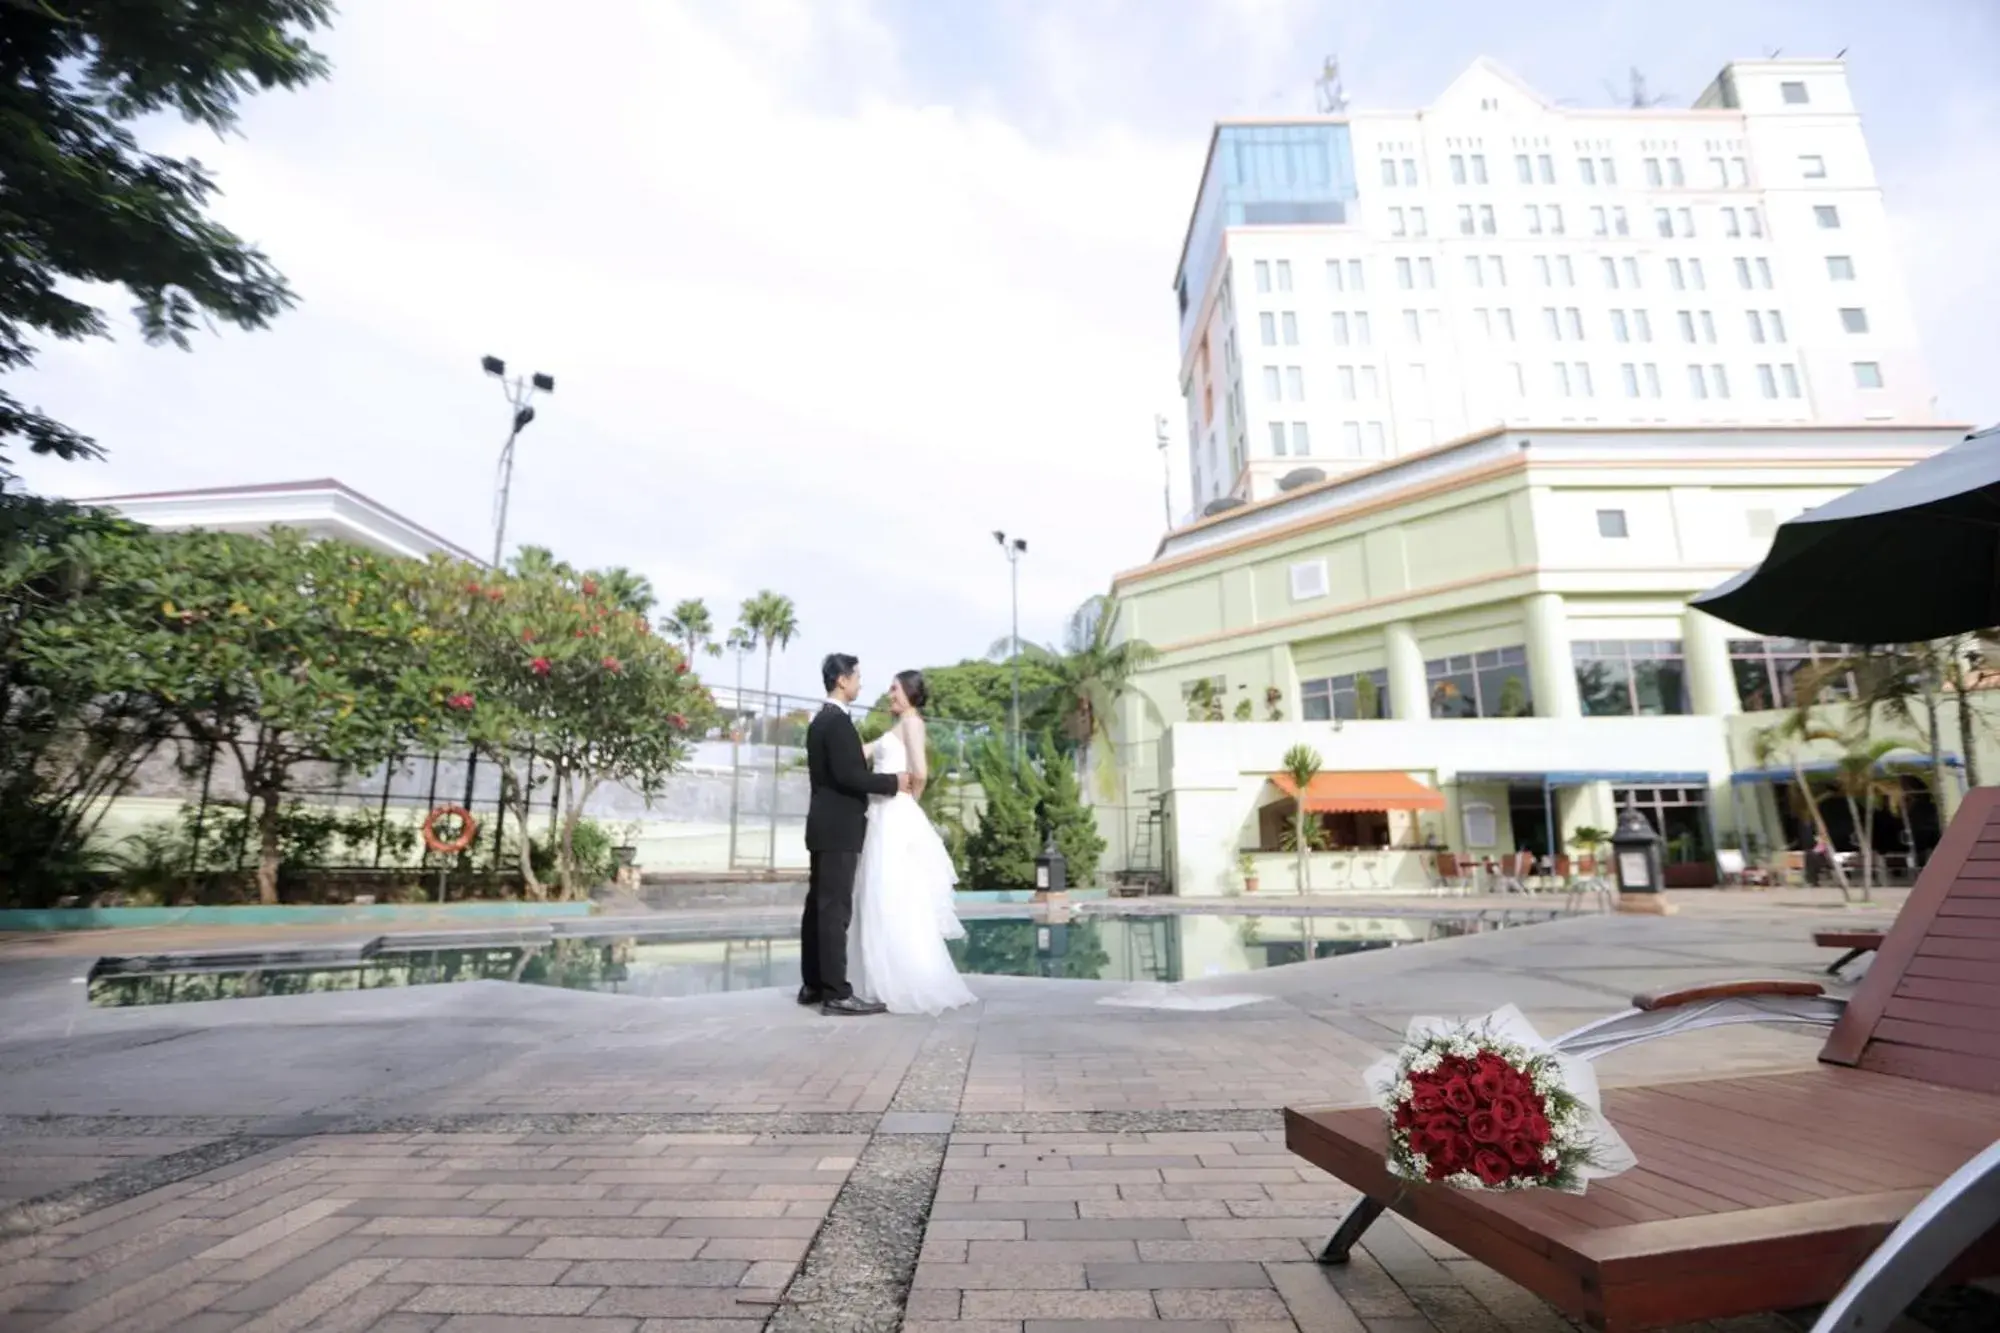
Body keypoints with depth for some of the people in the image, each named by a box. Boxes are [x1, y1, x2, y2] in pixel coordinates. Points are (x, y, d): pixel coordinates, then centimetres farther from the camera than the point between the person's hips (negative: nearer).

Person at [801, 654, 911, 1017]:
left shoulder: (820, 721, 16)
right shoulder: (838, 721, -15)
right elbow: (848, 775, -22)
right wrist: (894, 781, -13)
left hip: (825, 824, 10)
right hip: (839, 828, -10)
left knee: (818, 905, 12)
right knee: (835, 908, -9)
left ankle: (813, 984, 19)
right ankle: (836, 993, -7)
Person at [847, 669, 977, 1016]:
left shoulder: (912, 722, -8)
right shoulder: (896, 728, 21)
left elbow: (920, 772, -20)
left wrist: (909, 799, -4)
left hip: (897, 820, -10)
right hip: (886, 820, 10)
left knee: (898, 906, -6)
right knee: (884, 905, 11)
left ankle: (918, 989, 1)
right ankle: (894, 984, 17)